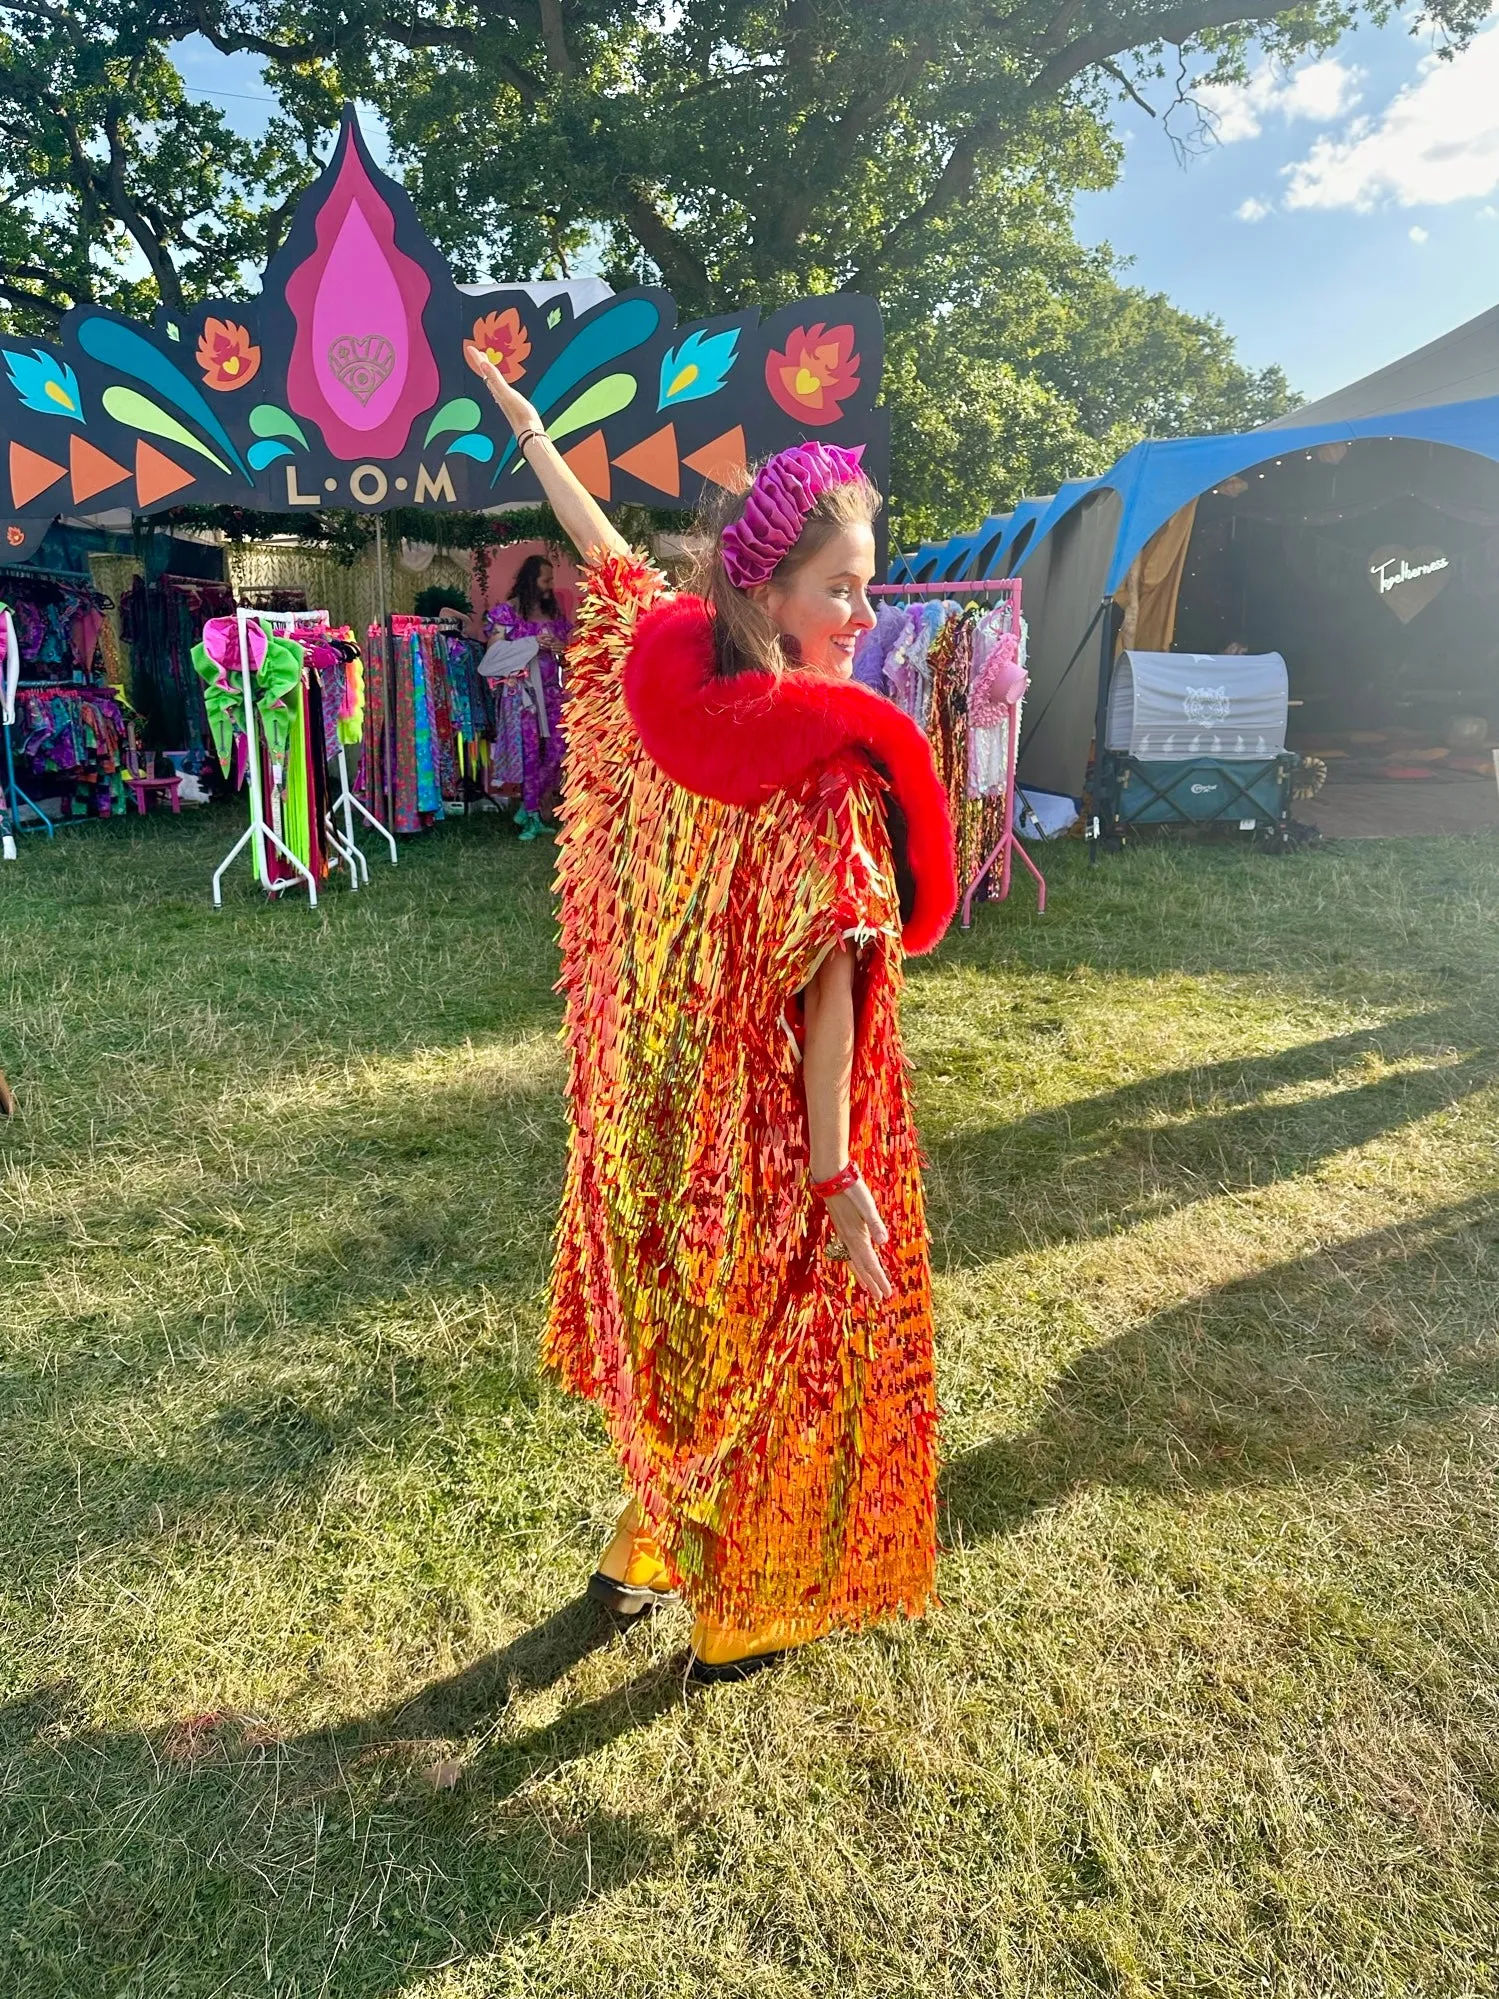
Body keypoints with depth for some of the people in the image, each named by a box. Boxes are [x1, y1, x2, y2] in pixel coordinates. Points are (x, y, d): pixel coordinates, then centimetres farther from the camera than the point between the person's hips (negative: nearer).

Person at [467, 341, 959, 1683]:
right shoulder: (829, 768, -23)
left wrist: (528, 428, 29)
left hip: (651, 1109, 7)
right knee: (770, 1350, 14)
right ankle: (738, 1617, 34)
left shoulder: (658, 680, -5)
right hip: (768, 1130, -6)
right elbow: (826, 983, -24)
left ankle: (648, 1544, 46)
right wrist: (837, 1175, -20)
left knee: (675, 1322, 24)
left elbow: (610, 562, 13)